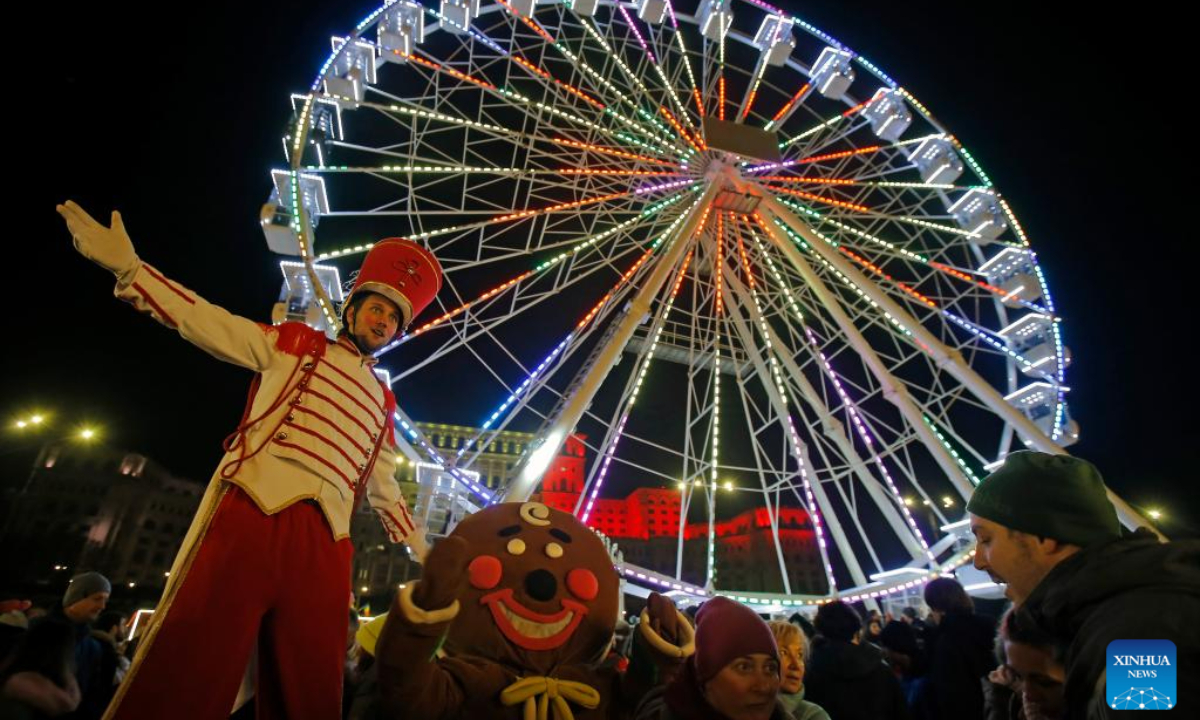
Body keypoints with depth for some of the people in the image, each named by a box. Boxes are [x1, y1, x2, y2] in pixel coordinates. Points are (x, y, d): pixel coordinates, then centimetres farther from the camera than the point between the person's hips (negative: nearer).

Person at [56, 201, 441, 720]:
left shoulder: (382, 403, 24)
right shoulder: (294, 343, 16)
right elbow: (206, 322, 5)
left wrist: (419, 550, 30)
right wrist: (127, 267, -7)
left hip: (323, 541, 4)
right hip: (252, 511, -3)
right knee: (182, 670, -11)